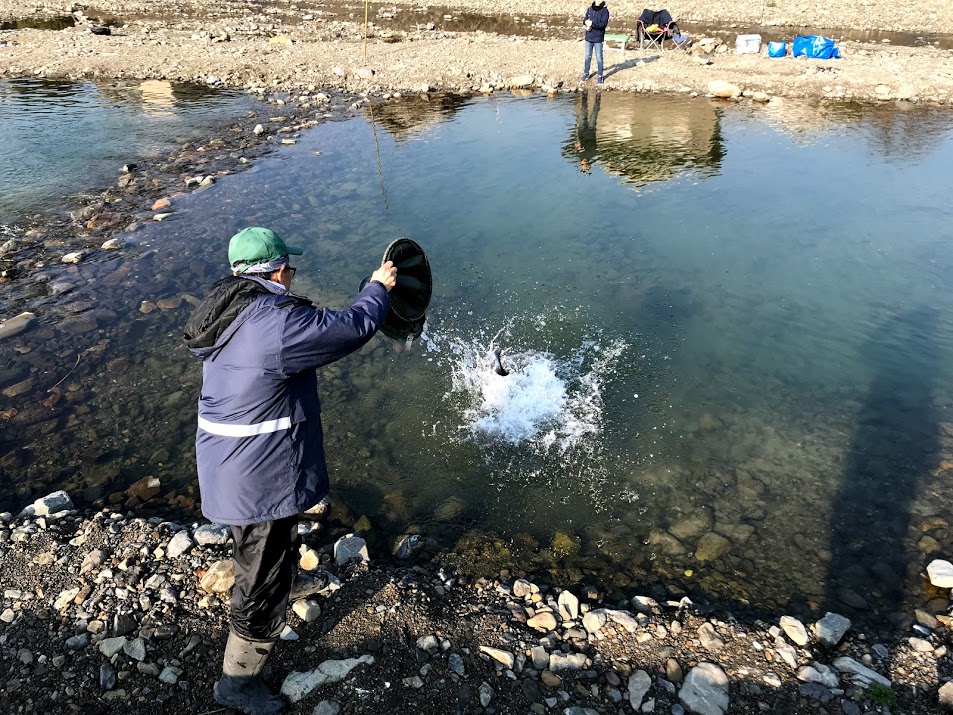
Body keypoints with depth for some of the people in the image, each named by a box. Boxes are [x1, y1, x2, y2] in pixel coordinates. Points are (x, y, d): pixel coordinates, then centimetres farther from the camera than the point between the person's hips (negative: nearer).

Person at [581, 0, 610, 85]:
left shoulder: (604, 11, -10)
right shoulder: (589, 9, 4)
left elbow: (604, 24, -18)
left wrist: (592, 24, -26)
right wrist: (586, 22, -12)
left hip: (598, 38, -4)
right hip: (588, 37, 5)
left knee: (599, 58, 2)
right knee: (587, 56, 14)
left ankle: (600, 76, 12)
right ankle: (586, 73, 28)